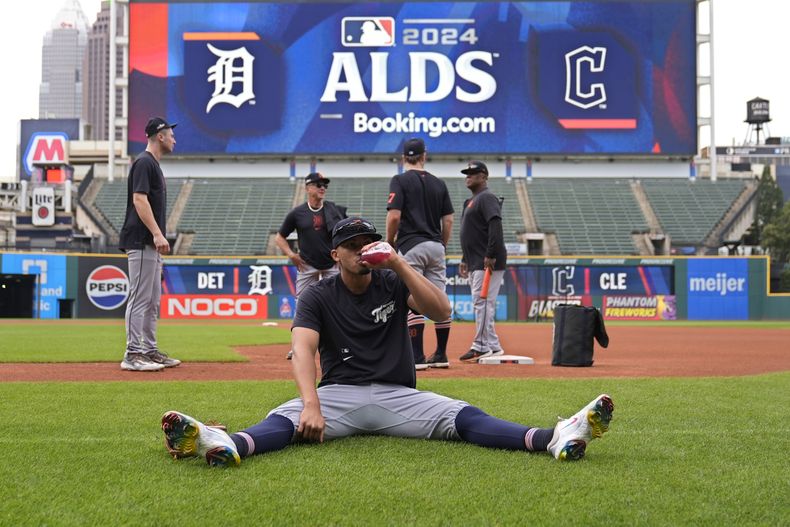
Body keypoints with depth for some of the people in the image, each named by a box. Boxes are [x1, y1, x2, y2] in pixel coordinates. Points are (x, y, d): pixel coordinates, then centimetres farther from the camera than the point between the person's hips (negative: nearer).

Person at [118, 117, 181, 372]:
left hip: (152, 245, 11)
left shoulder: (153, 164, 21)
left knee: (153, 300, 13)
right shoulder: (144, 162, -9)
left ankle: (150, 350, 18)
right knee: (140, 298, -9)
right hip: (142, 242, -11)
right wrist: (157, 234, -25)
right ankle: (133, 354, -7)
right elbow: (139, 200, -19)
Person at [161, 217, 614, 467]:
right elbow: (303, 348, -13)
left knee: (460, 416, -24)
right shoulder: (318, 297, 5)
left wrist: (399, 263, -15)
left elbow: (442, 311, -8)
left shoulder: (393, 283, 10)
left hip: (397, 396, 1)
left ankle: (554, 439, -47)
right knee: (286, 418, -32)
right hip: (338, 394, -1)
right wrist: (311, 404, -33)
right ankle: (229, 445, -63)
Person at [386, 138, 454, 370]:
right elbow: (448, 220, 9)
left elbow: (394, 216, -13)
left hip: (411, 246, -5)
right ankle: (441, 355, 13)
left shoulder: (400, 181, -4)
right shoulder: (439, 183, 11)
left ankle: (417, 357, -8)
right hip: (436, 246, 5)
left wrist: (389, 242, 1)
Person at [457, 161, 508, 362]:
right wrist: (465, 259, 23)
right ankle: (493, 346, 14)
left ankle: (481, 347, -9)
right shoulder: (471, 201, 22)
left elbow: (495, 226, -21)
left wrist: (490, 255, -26)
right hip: (476, 262, 10)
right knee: (482, 303, 10)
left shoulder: (487, 198, -9)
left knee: (482, 301, -11)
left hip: (488, 262, -10)